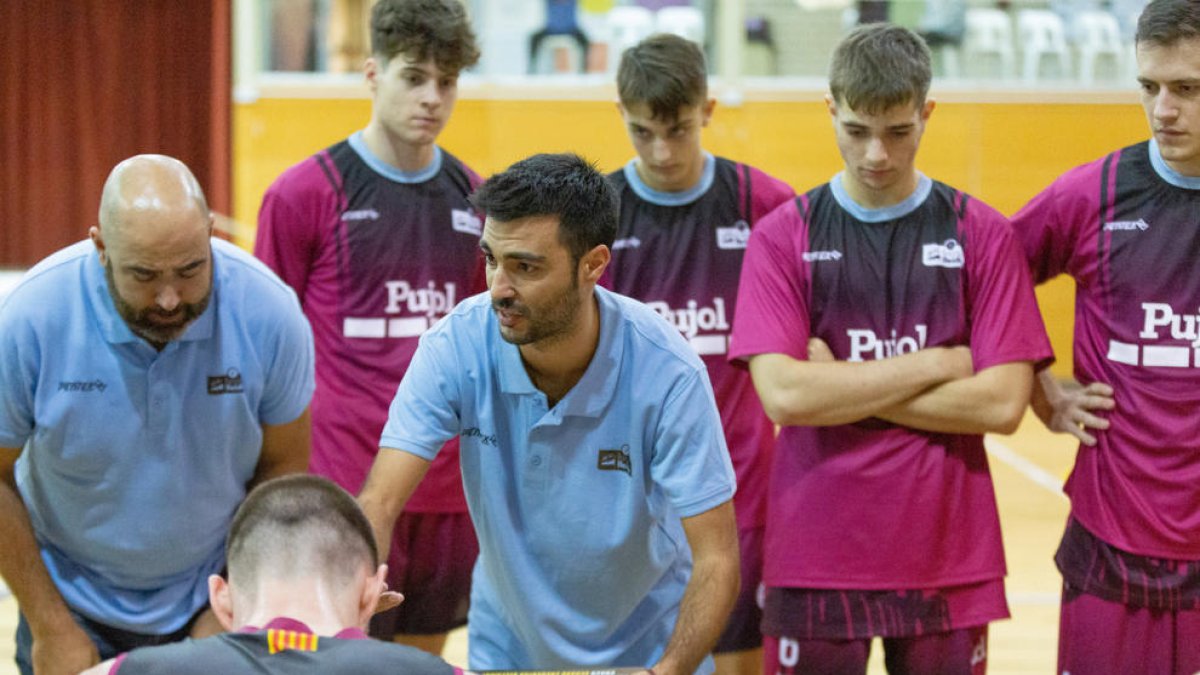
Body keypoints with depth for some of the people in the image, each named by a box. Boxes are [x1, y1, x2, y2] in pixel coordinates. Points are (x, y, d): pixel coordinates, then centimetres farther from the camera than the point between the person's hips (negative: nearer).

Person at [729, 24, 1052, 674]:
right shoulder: (783, 236, 0)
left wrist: (843, 390, -10)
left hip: (948, 560, 0)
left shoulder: (982, 234, 1)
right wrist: (935, 364, -9)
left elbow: (1002, 402, -8)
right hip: (816, 556, 0)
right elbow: (782, 395, -13)